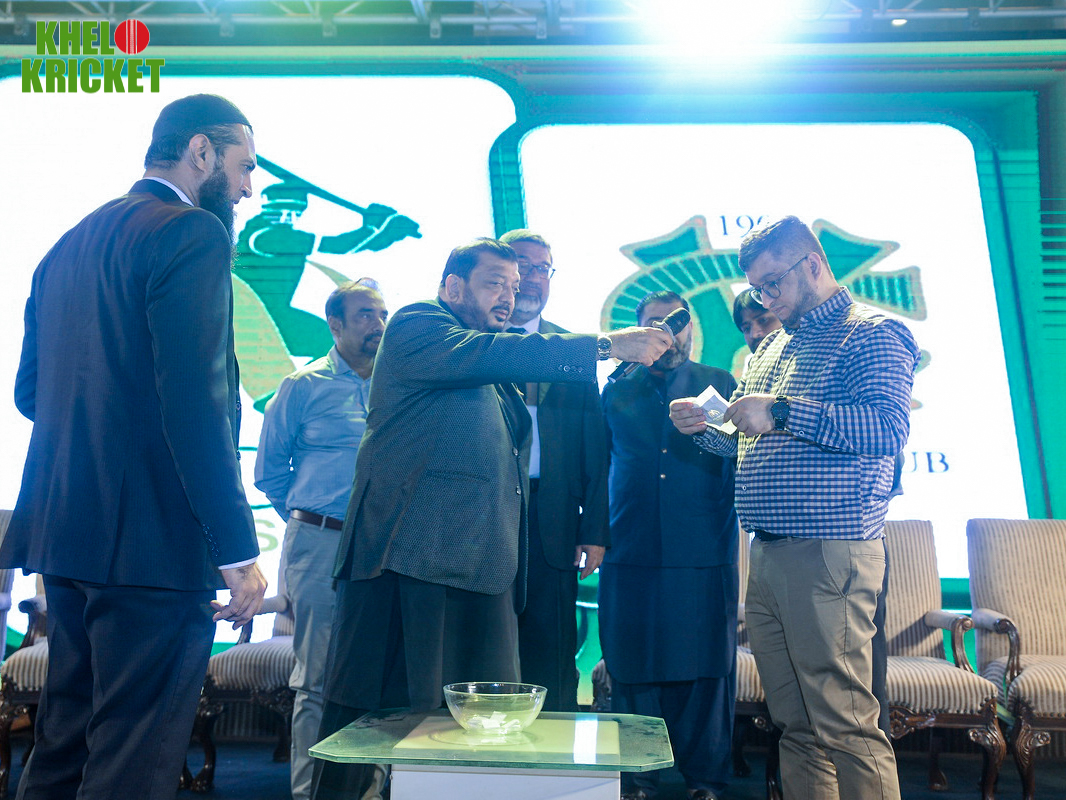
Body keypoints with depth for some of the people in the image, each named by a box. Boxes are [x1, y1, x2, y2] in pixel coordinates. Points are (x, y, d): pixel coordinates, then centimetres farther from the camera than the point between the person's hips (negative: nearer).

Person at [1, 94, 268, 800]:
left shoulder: (70, 244, 17)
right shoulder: (192, 233, -10)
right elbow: (197, 398, -20)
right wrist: (238, 550, -18)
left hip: (67, 530, 9)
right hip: (152, 533, -9)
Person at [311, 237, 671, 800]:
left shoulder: (497, 372, 26)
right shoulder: (416, 324, 3)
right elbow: (482, 355, -16)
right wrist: (607, 345, -17)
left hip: (481, 562, 8)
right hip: (410, 551, -7)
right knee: (372, 710, -4)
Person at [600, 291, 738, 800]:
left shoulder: (721, 386, 11)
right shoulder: (617, 392, 14)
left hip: (705, 557, -1)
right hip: (632, 555, 1)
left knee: (705, 671, 3)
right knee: (632, 671, 4)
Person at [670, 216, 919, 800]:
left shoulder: (873, 333, -2)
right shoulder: (771, 347, 22)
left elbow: (889, 428, -18)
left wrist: (782, 413, -21)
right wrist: (705, 427, 8)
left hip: (830, 554, -8)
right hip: (766, 556, 8)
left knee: (845, 727, -7)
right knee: (794, 725, 11)